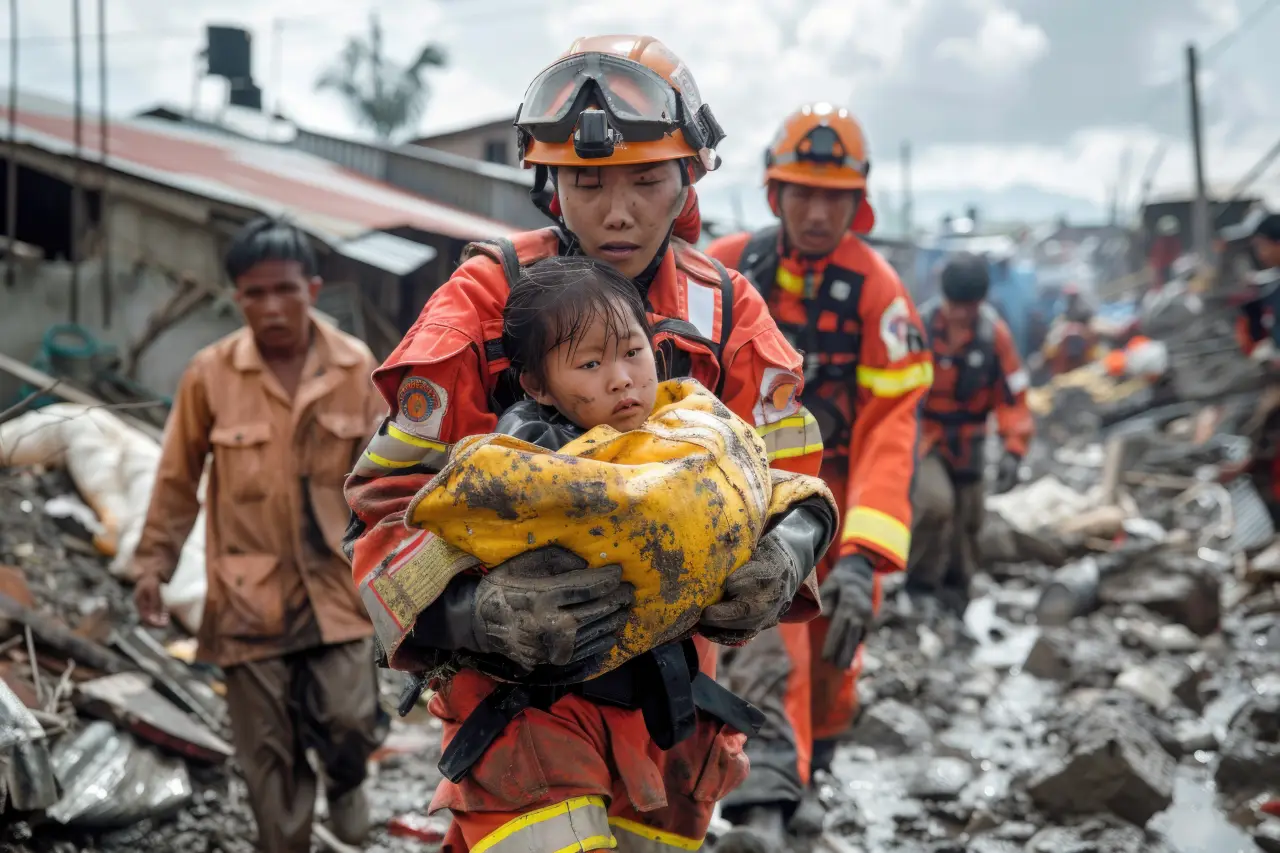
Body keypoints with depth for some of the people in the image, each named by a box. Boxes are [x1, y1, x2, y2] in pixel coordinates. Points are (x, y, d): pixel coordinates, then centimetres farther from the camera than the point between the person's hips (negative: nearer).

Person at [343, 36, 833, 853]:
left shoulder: (728, 314, 1)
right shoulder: (488, 302, -9)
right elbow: (387, 496, -11)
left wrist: (776, 564, -20)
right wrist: (474, 607, -29)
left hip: (666, 684, 4)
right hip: (518, 680, -4)